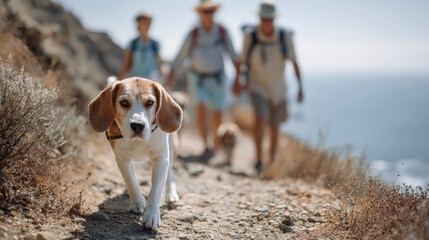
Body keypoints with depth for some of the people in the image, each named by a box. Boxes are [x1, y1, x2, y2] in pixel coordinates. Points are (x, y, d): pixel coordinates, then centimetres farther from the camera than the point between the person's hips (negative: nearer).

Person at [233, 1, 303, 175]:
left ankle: (272, 163, 25)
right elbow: (242, 61, 3)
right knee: (260, 119, -25)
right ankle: (259, 158, -15)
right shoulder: (250, 36, -8)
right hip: (257, 86, -2)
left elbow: (294, 63, -1)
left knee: (274, 127, 8)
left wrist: (300, 87, -4)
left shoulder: (285, 37, -6)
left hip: (278, 89, 2)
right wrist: (237, 81, -5)